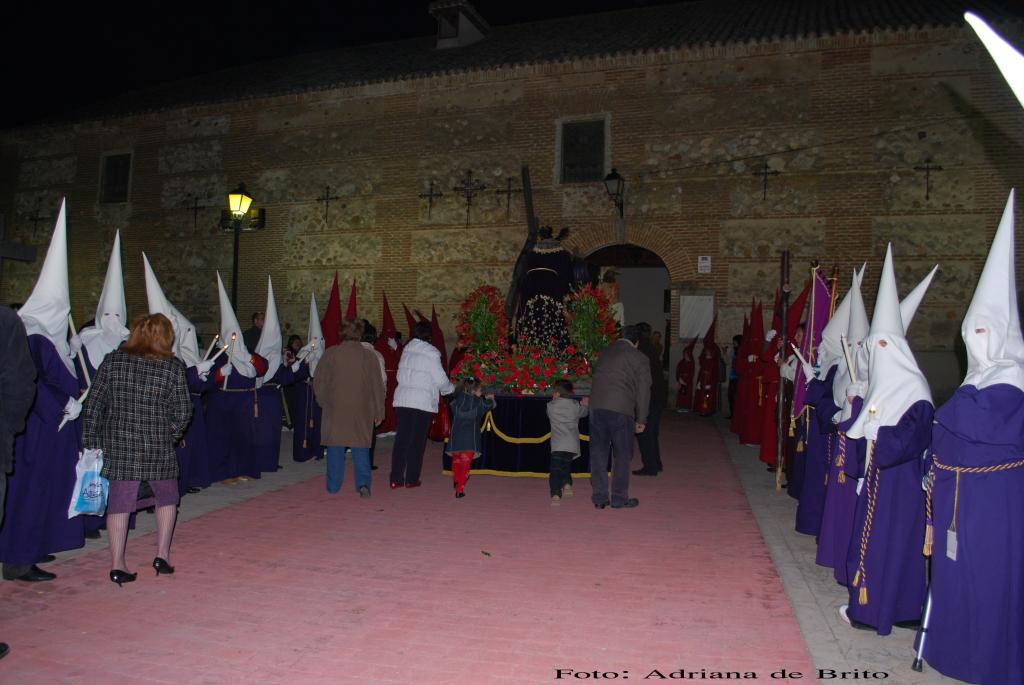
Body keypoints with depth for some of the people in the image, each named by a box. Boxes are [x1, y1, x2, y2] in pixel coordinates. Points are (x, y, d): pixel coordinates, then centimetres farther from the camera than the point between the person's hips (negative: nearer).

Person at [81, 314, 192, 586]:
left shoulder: (112, 361, 0)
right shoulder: (173, 366, -6)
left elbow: (93, 406, 1)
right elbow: (183, 411, -6)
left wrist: (92, 442, 9)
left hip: (118, 446, 2)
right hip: (158, 450, -1)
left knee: (119, 502, 9)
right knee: (167, 497, 18)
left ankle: (117, 564, 10)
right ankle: (162, 555, 16)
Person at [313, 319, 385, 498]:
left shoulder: (330, 354, -3)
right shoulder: (370, 356, -1)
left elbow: (319, 382, 1)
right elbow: (377, 386, 2)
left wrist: (323, 402, 16)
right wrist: (379, 412, 8)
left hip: (335, 409, 0)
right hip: (361, 410, 0)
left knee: (335, 447, 10)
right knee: (361, 447, 7)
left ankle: (333, 485, 17)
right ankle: (363, 484, -5)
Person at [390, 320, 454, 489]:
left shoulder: (406, 350, 9)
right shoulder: (431, 353, -7)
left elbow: (400, 375, 12)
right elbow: (441, 380, -5)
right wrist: (451, 388, 15)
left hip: (402, 399, 5)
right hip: (423, 402, -5)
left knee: (402, 439, 8)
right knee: (417, 441, 5)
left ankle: (396, 479, 11)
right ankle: (411, 479, 10)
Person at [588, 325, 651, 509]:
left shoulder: (605, 351, 18)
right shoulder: (640, 359, 4)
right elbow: (643, 390, 3)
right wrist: (641, 419, 9)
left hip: (596, 406, 4)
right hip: (621, 409, -4)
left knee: (598, 451, 10)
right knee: (622, 454, 8)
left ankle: (599, 497, 14)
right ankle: (619, 498, 12)